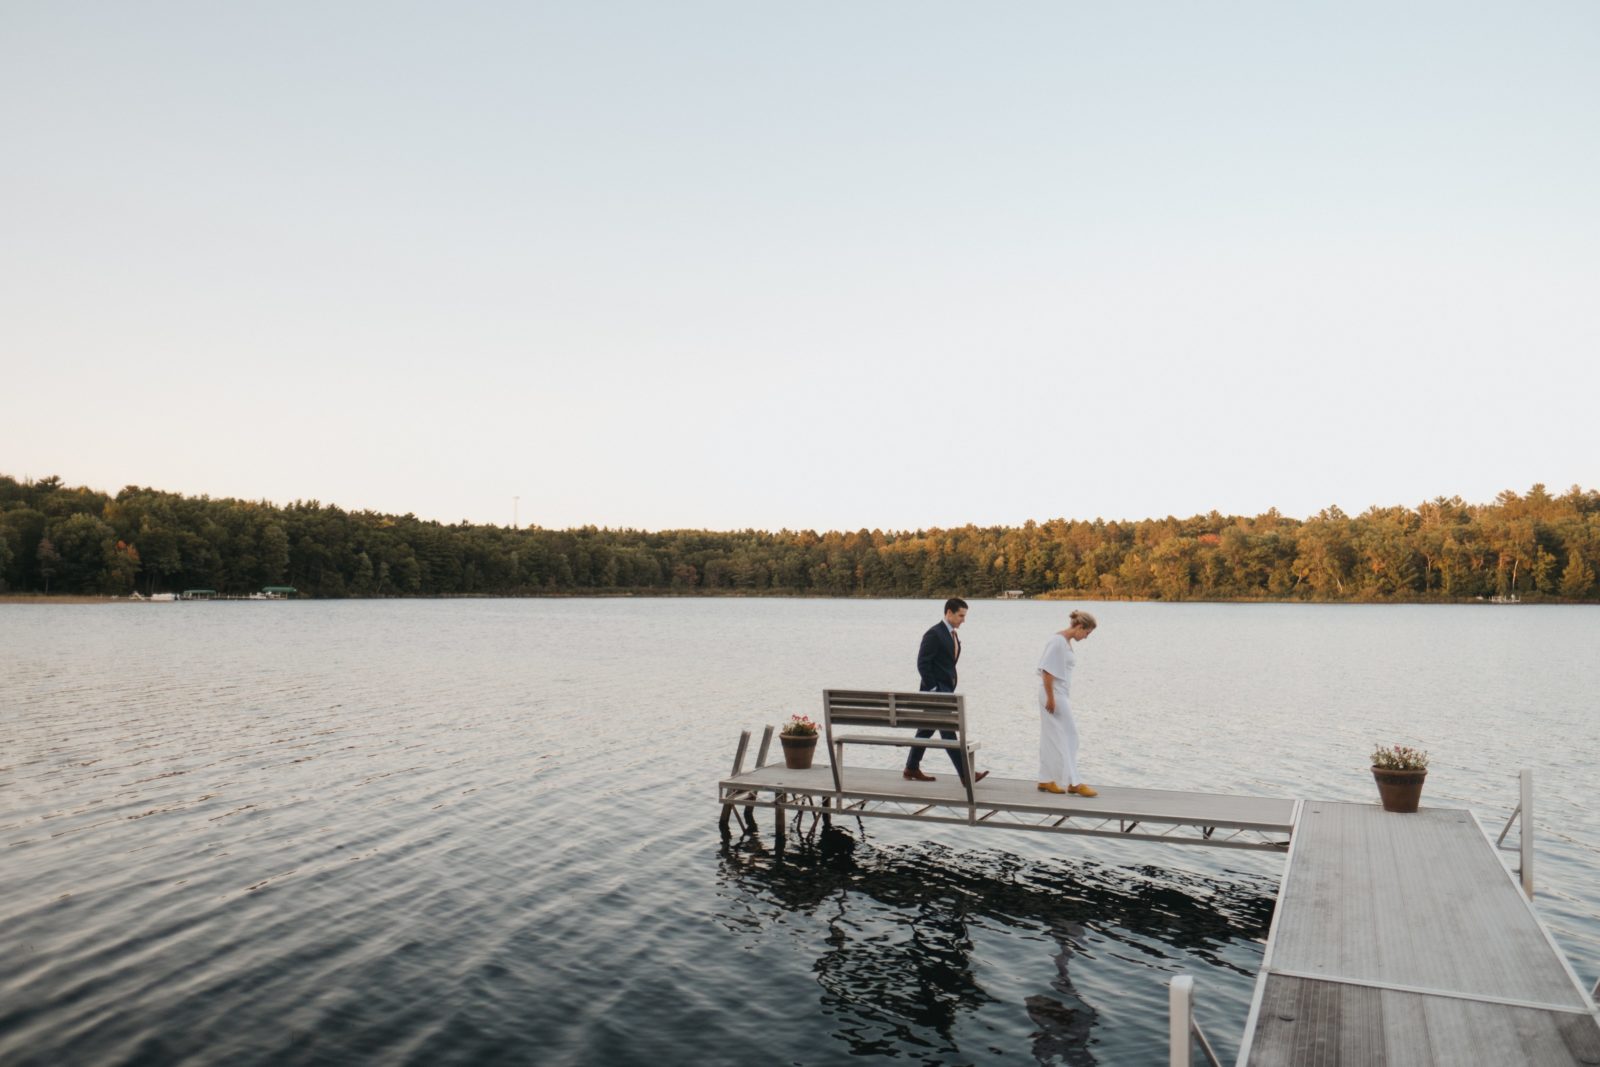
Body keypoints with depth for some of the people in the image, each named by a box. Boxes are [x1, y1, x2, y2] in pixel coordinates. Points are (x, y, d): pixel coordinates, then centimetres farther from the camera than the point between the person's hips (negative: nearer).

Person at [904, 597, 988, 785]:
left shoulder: (953, 635, 14)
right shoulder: (934, 634, -14)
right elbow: (922, 663, -17)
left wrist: (950, 688, 15)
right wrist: (932, 689, -18)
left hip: (946, 689, 9)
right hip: (936, 689, -9)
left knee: (927, 729, 14)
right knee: (948, 731, -8)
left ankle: (912, 768, 23)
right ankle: (965, 775, -9)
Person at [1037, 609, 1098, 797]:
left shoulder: (1067, 641, 12)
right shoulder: (1058, 641, -17)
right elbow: (1047, 671, -20)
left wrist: (1066, 698, 17)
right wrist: (1050, 698, -21)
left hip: (1061, 695, 9)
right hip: (1054, 695, -9)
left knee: (1052, 738, 11)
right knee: (1068, 736, -4)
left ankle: (1046, 781, 16)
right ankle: (1074, 782, 2)